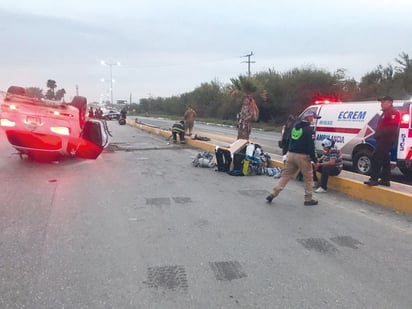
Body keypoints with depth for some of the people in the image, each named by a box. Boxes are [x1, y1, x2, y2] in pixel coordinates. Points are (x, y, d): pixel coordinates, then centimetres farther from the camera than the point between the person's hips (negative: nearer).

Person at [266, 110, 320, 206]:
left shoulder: (295, 126, 13)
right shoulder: (309, 130, -11)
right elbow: (311, 147, -14)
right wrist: (314, 159, -8)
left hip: (291, 154, 7)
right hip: (302, 156, -7)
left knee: (285, 175, 12)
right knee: (308, 177, 8)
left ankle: (273, 193, 5)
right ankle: (308, 199, 14)